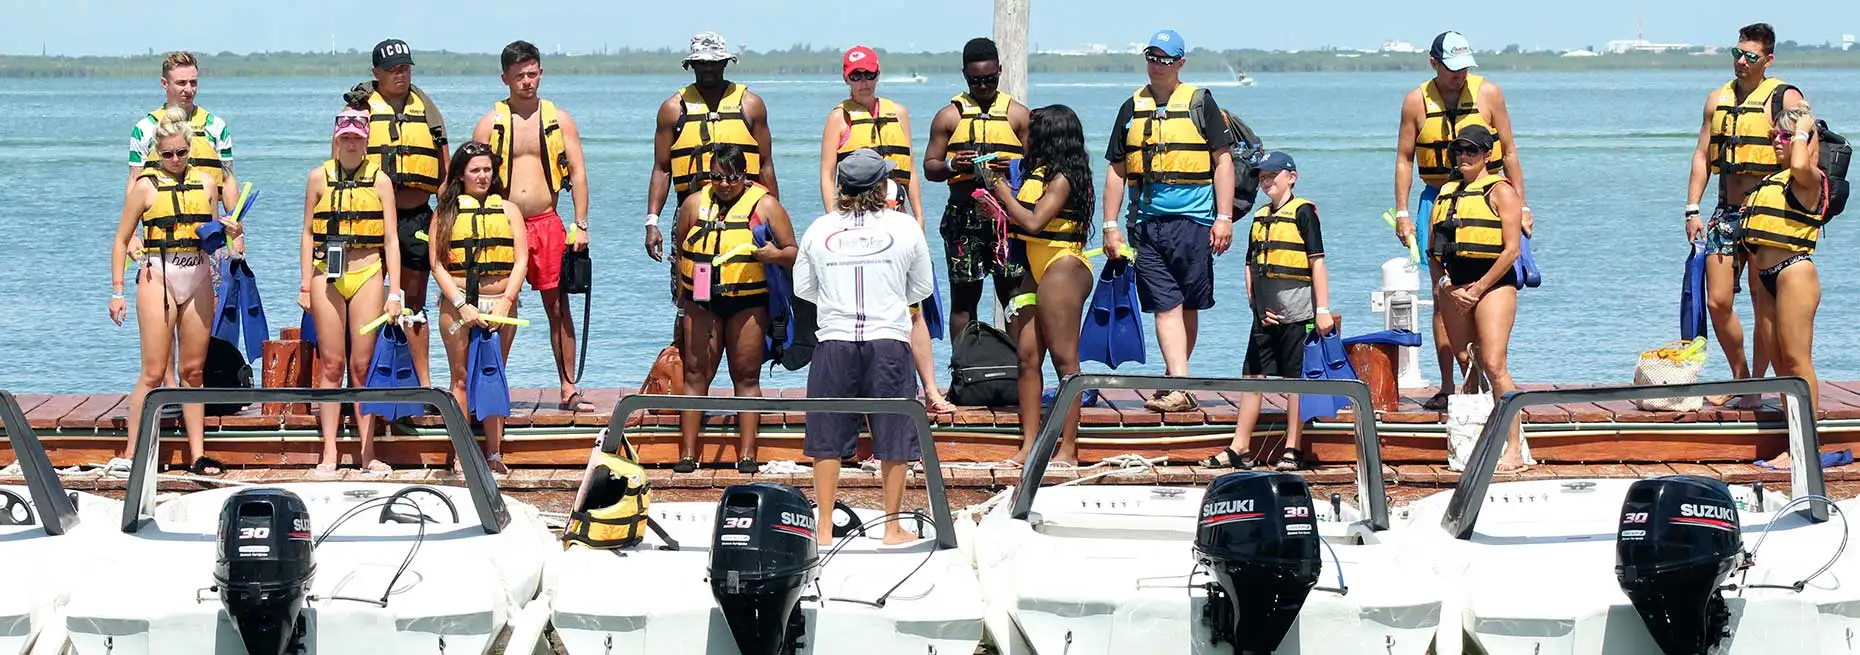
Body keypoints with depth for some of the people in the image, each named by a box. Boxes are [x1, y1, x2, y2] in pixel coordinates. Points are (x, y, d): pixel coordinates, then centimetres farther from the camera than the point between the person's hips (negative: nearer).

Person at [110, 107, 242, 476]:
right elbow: (121, 241, 2)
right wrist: (117, 291, -3)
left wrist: (231, 232, -1)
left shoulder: (205, 182, 10)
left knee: (193, 370, 8)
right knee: (154, 372, -7)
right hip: (159, 277, -4)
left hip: (198, 278, 4)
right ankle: (131, 455, -2)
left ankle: (198, 455, 11)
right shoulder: (147, 186, -1)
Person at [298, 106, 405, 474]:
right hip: (327, 275, 1)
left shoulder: (380, 181, 4)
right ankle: (329, 452, 3)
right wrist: (305, 286, 4)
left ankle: (367, 450, 4)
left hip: (367, 274, -1)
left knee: (362, 365, 0)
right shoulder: (319, 178, 6)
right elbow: (308, 233, 9)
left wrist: (394, 292, -1)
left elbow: (391, 239, 4)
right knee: (331, 364, 1)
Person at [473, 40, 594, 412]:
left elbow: (578, 172, 6)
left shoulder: (559, 120, 8)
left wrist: (580, 225, -3)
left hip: (547, 224, 1)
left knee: (558, 308, 2)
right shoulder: (490, 123, 4)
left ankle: (569, 389, 6)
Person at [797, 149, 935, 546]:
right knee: (893, 438, 8)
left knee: (827, 439, 8)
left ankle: (824, 528, 9)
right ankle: (892, 526, 11)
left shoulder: (820, 230, 2)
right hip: (889, 341, -1)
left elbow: (803, 287, 12)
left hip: (834, 341, 1)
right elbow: (921, 288, 11)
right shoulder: (904, 227, 0)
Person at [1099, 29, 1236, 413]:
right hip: (1146, 222, 2)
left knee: (1188, 306, 4)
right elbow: (1116, 170, 16)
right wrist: (1110, 226, 10)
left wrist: (1224, 217, -6)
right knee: (1166, 306, -7)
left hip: (1193, 221, -2)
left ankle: (1174, 383, 16)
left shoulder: (1199, 103, 4)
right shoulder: (1133, 108, 13)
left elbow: (1222, 161, 2)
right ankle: (1180, 386, -15)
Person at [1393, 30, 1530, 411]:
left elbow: (1508, 152, 4)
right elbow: (1405, 158, 7)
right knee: (1444, 297, 0)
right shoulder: (1417, 101, 2)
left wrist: (1520, 205, 1)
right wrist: (1402, 213, 1)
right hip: (1437, 199, 1)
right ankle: (1447, 387, 3)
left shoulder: (1488, 93, 0)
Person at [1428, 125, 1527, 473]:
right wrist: (1447, 286, -1)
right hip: (1454, 289, 7)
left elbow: (1511, 249, -9)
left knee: (1493, 365, -16)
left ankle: (1513, 448, -18)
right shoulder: (1447, 193, 17)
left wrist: (1479, 288, -12)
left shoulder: (1500, 191, -1)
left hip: (1493, 283, -7)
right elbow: (1433, 252, 15)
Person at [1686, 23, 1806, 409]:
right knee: (1717, 302, 2)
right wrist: (1692, 210, 7)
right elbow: (1702, 155, 15)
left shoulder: (1785, 99, -4)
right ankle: (1739, 378, 19)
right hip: (1726, 214, 5)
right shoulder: (1718, 100, 14)